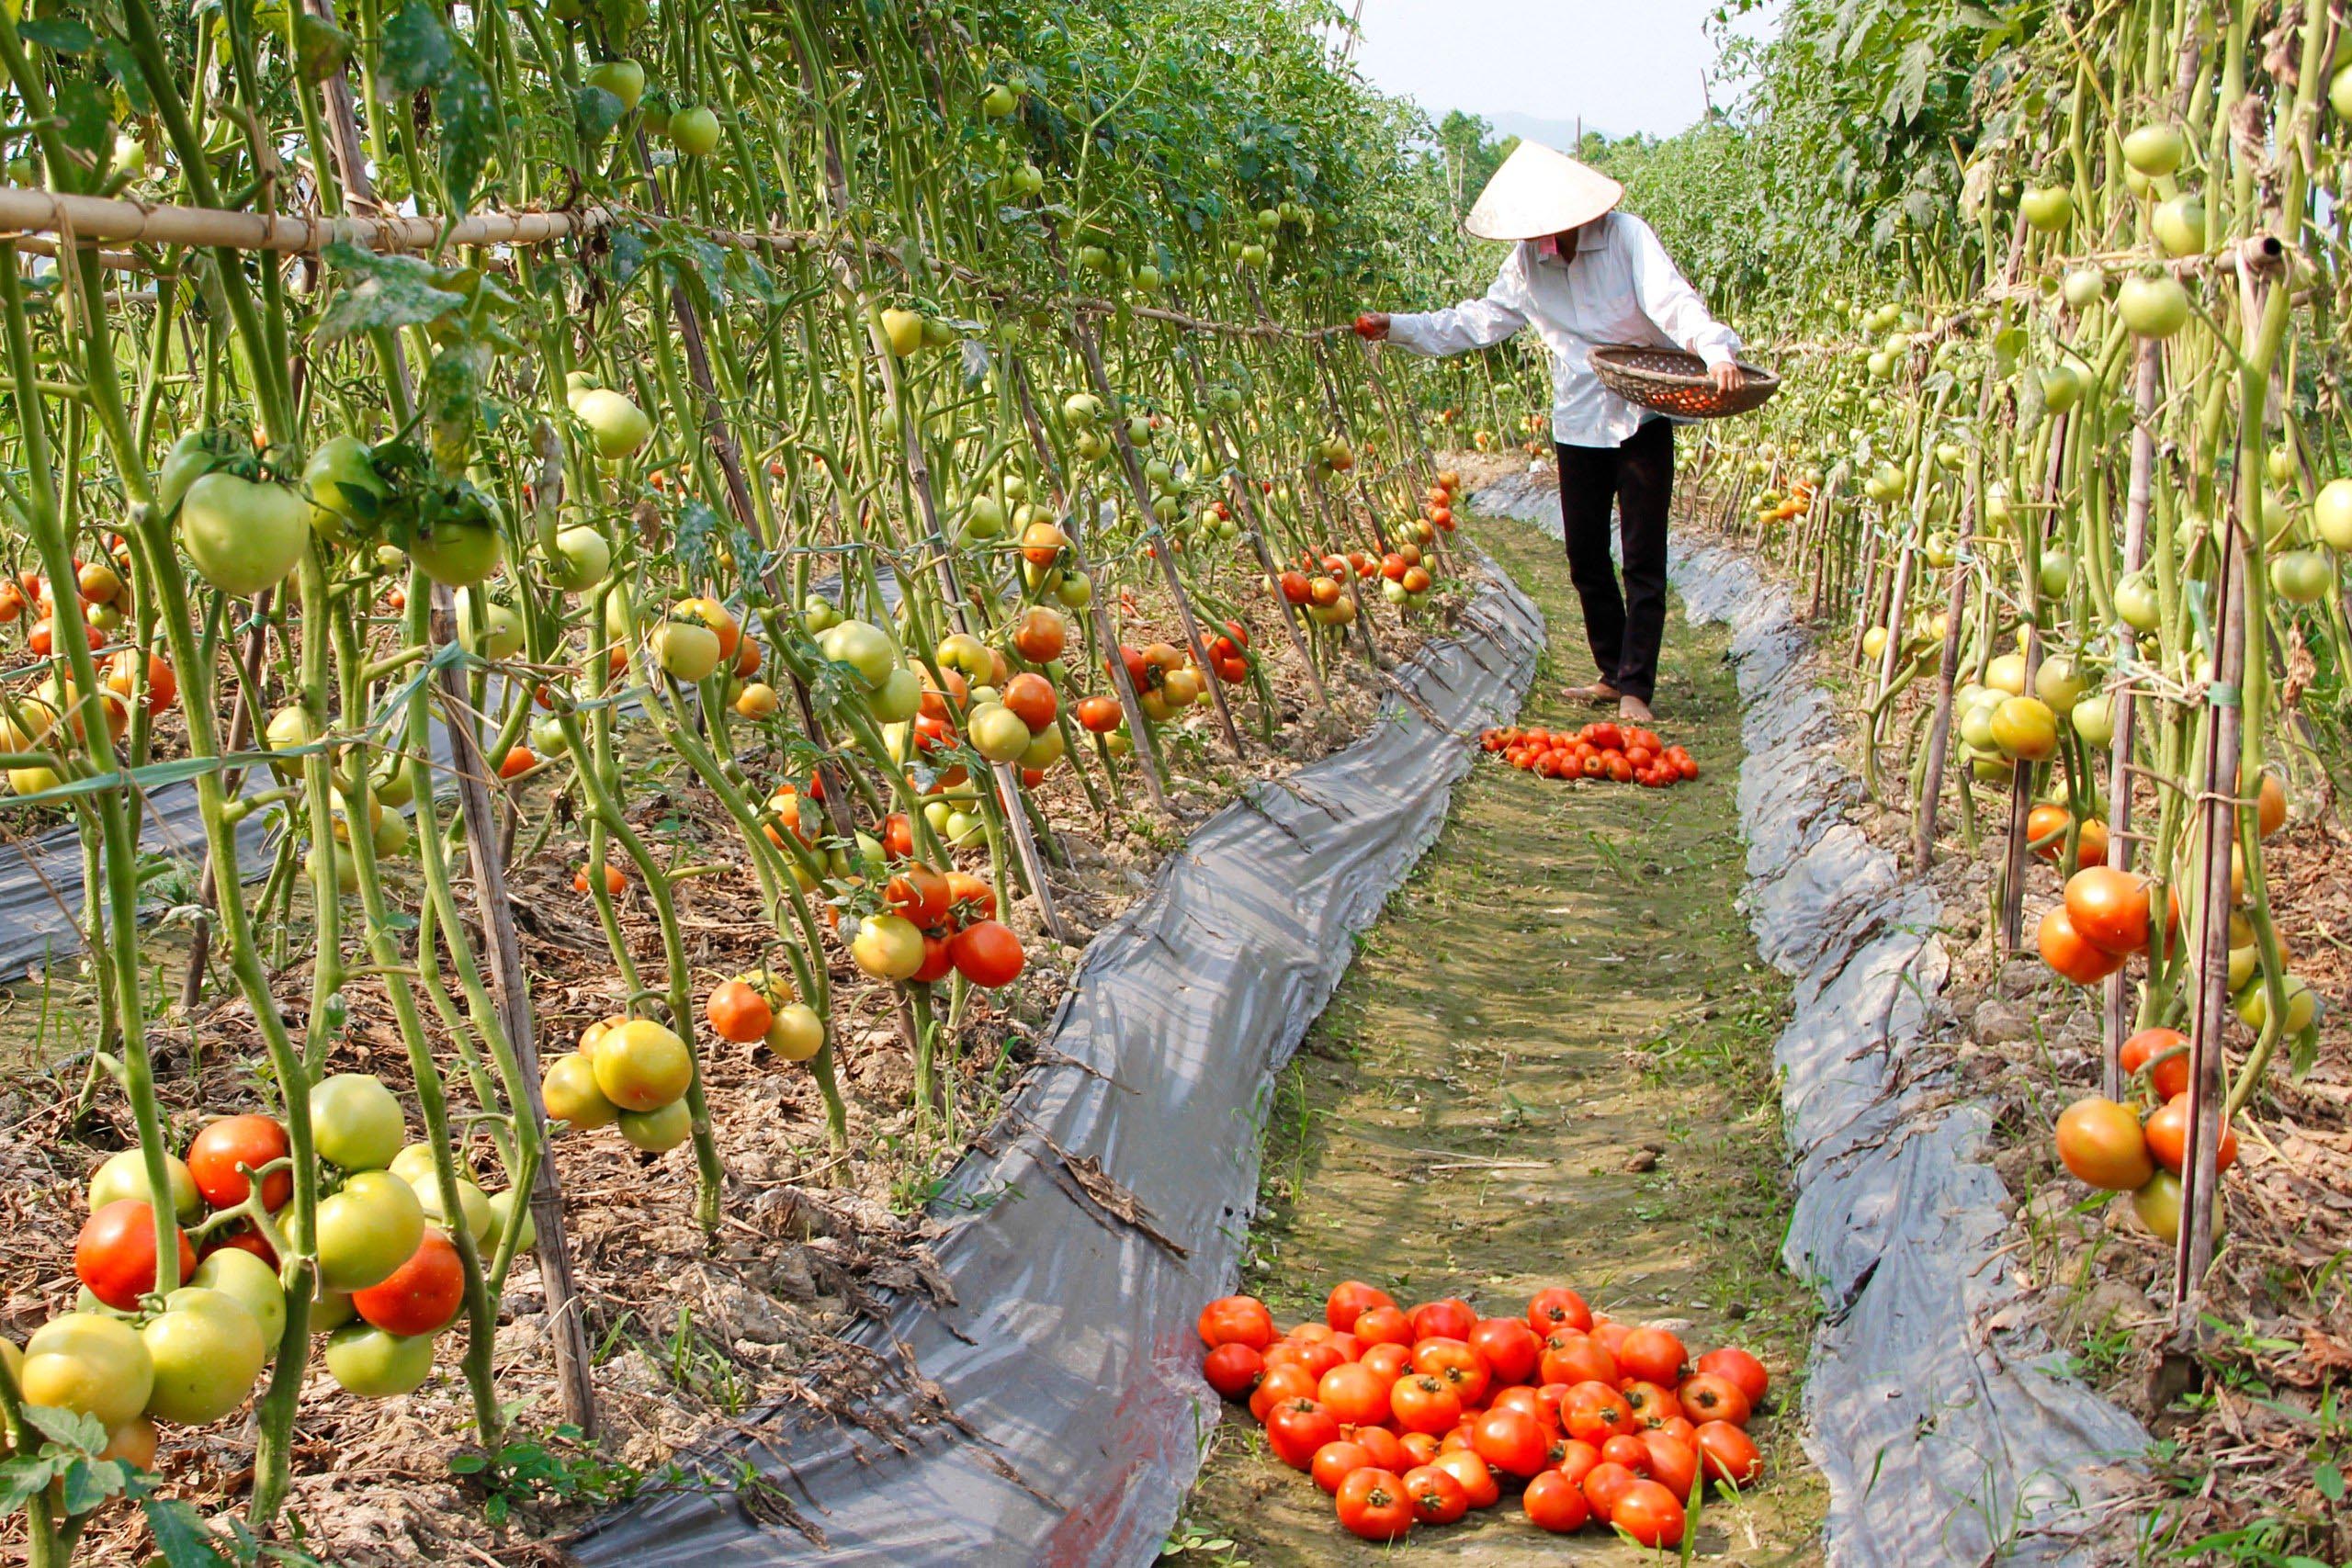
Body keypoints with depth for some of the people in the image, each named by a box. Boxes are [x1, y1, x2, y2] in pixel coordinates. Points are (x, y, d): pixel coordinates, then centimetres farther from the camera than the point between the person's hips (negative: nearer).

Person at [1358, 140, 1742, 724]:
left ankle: (1636, 687, 3)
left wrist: (1716, 351, -45)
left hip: (1642, 420, -5)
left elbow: (1674, 302, -27)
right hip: (1577, 425, 5)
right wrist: (1398, 327, 4)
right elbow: (1480, 320, 10)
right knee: (1586, 558, 10)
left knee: (1643, 561, -3)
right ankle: (1612, 673, 24)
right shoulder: (1527, 260, 1)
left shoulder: (1626, 237, -15)